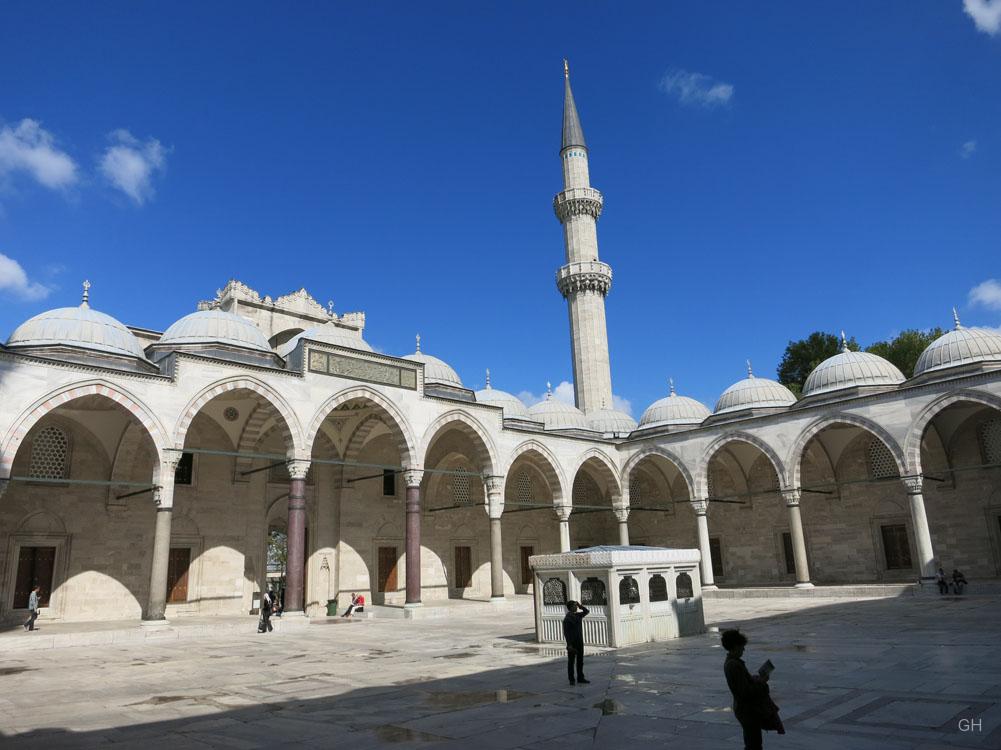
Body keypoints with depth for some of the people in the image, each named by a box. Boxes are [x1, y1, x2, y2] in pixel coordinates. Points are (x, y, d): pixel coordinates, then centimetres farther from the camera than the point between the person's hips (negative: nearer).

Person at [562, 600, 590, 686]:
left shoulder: (577, 615, 7)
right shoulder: (567, 619, -15)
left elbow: (586, 611, 17)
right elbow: (566, 632, -17)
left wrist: (580, 605, 0)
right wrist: (569, 645, -22)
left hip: (580, 642, 7)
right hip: (572, 643, -7)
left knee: (580, 661, 11)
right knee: (571, 661, 3)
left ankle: (580, 678, 19)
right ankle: (572, 679, 11)